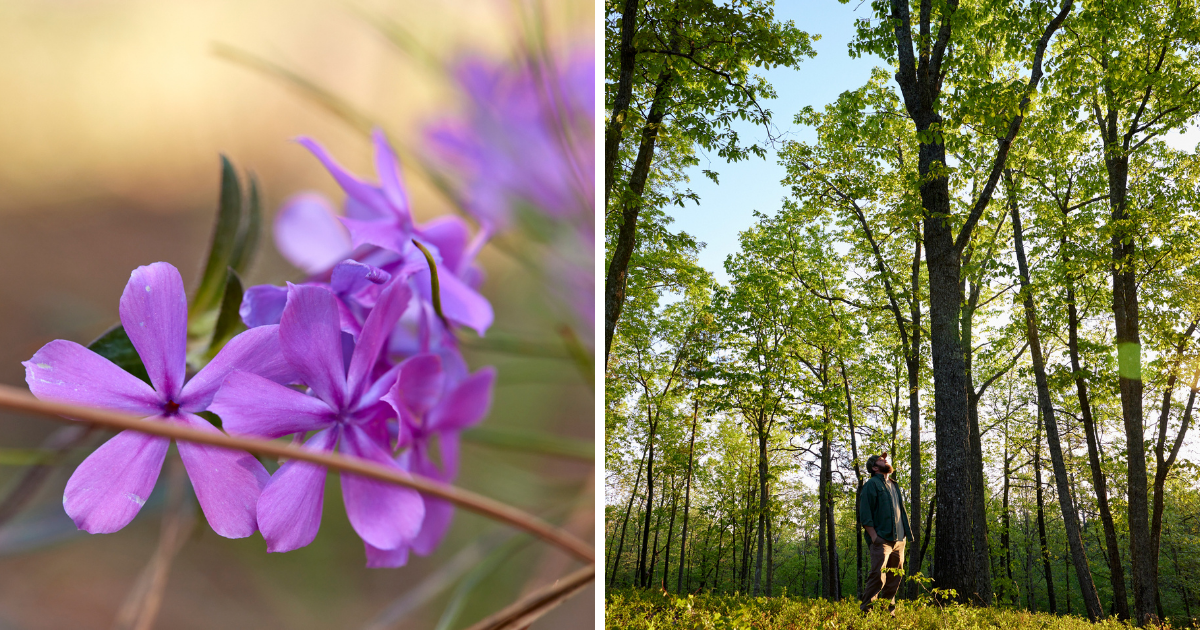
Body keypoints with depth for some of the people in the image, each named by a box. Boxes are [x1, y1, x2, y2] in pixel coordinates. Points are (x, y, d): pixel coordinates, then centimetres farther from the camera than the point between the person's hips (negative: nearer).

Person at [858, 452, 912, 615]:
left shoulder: (894, 485, 22)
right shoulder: (872, 484, -1)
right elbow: (865, 514, -8)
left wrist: (906, 533, 15)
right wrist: (874, 536, -16)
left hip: (899, 540, 8)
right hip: (882, 540, -8)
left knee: (894, 579, 8)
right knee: (878, 577, -14)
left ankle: (888, 612, 16)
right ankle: (866, 611, -10)